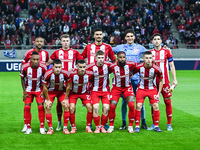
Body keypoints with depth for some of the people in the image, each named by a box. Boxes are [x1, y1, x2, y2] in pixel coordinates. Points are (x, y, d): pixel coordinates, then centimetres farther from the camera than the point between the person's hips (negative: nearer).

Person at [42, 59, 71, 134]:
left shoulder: (66, 74, -27)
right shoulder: (48, 74, -29)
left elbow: (68, 86, -10)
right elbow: (45, 87, -15)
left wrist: (66, 99, -8)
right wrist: (48, 99, -11)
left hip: (62, 91, 1)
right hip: (51, 91, -1)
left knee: (66, 106, -13)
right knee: (48, 107, -13)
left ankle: (65, 127, -1)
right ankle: (50, 128, -1)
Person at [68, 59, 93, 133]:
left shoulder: (89, 74, -22)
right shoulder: (72, 74, -28)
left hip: (84, 92, 2)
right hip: (73, 93, -2)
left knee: (90, 108, -12)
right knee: (71, 108, -17)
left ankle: (88, 127, 3)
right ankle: (73, 127, -2)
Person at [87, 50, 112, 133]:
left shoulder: (108, 65, -9)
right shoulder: (91, 67, -13)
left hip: (105, 90, 1)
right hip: (95, 90, -1)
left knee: (106, 108, -10)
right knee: (95, 107, -16)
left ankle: (102, 126, 9)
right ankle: (97, 126, 1)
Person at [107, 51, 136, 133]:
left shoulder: (130, 64, -15)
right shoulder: (113, 66, -17)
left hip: (127, 87, 1)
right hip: (116, 87, 0)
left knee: (132, 105, -16)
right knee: (112, 106, -12)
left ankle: (130, 126, 0)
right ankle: (111, 126, 6)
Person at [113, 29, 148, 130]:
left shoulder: (139, 47, 10)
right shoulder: (120, 47, 9)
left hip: (136, 77, 0)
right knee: (124, 100, 2)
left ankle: (143, 122, 9)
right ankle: (124, 123, 10)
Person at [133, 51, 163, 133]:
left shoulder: (156, 69, -18)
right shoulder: (139, 67, -17)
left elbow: (161, 80, -3)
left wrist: (159, 93, -3)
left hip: (152, 89, 0)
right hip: (141, 88, 0)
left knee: (155, 106, -8)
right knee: (138, 106, -11)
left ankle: (156, 126, 6)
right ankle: (137, 126, -1)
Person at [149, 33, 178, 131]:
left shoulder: (166, 51, 3)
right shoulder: (150, 52, 8)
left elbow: (171, 65, 5)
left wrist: (174, 79, -1)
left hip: (164, 81, -2)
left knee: (168, 102, -2)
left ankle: (169, 124, 6)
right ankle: (154, 124, 12)